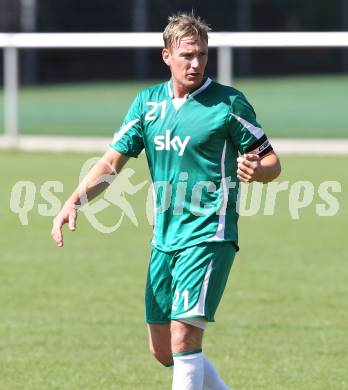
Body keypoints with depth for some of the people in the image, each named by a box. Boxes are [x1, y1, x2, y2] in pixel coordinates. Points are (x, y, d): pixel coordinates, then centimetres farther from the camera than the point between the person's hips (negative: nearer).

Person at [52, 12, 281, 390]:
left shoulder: (228, 102, -6)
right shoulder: (148, 101, 9)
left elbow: (271, 161, 0)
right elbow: (111, 163, 9)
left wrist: (256, 169, -24)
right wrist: (73, 202, -6)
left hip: (208, 235, -6)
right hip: (165, 237, 6)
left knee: (184, 338, -16)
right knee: (162, 350, 9)